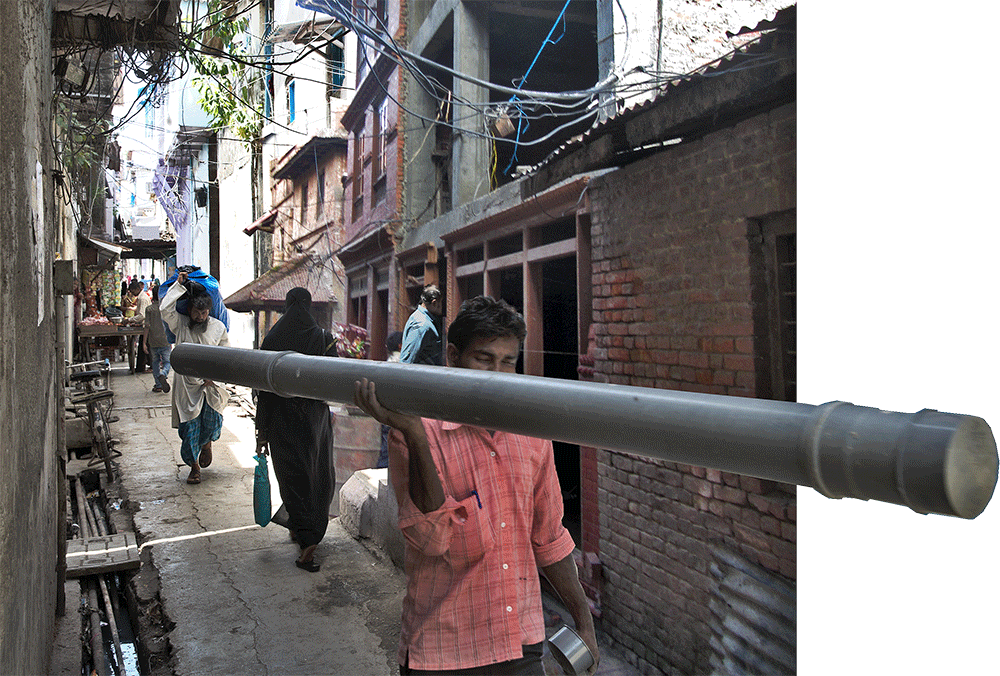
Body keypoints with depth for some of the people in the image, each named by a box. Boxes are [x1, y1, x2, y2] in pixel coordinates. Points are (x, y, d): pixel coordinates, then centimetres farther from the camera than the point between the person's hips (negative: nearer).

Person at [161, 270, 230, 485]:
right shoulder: (180, 324, 2)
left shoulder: (218, 327, 4)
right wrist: (179, 285, -12)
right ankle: (194, 466, 17)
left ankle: (206, 444, 28)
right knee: (189, 426, 2)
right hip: (186, 384, 0)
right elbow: (164, 308, -16)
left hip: (211, 384, 0)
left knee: (211, 422, -8)